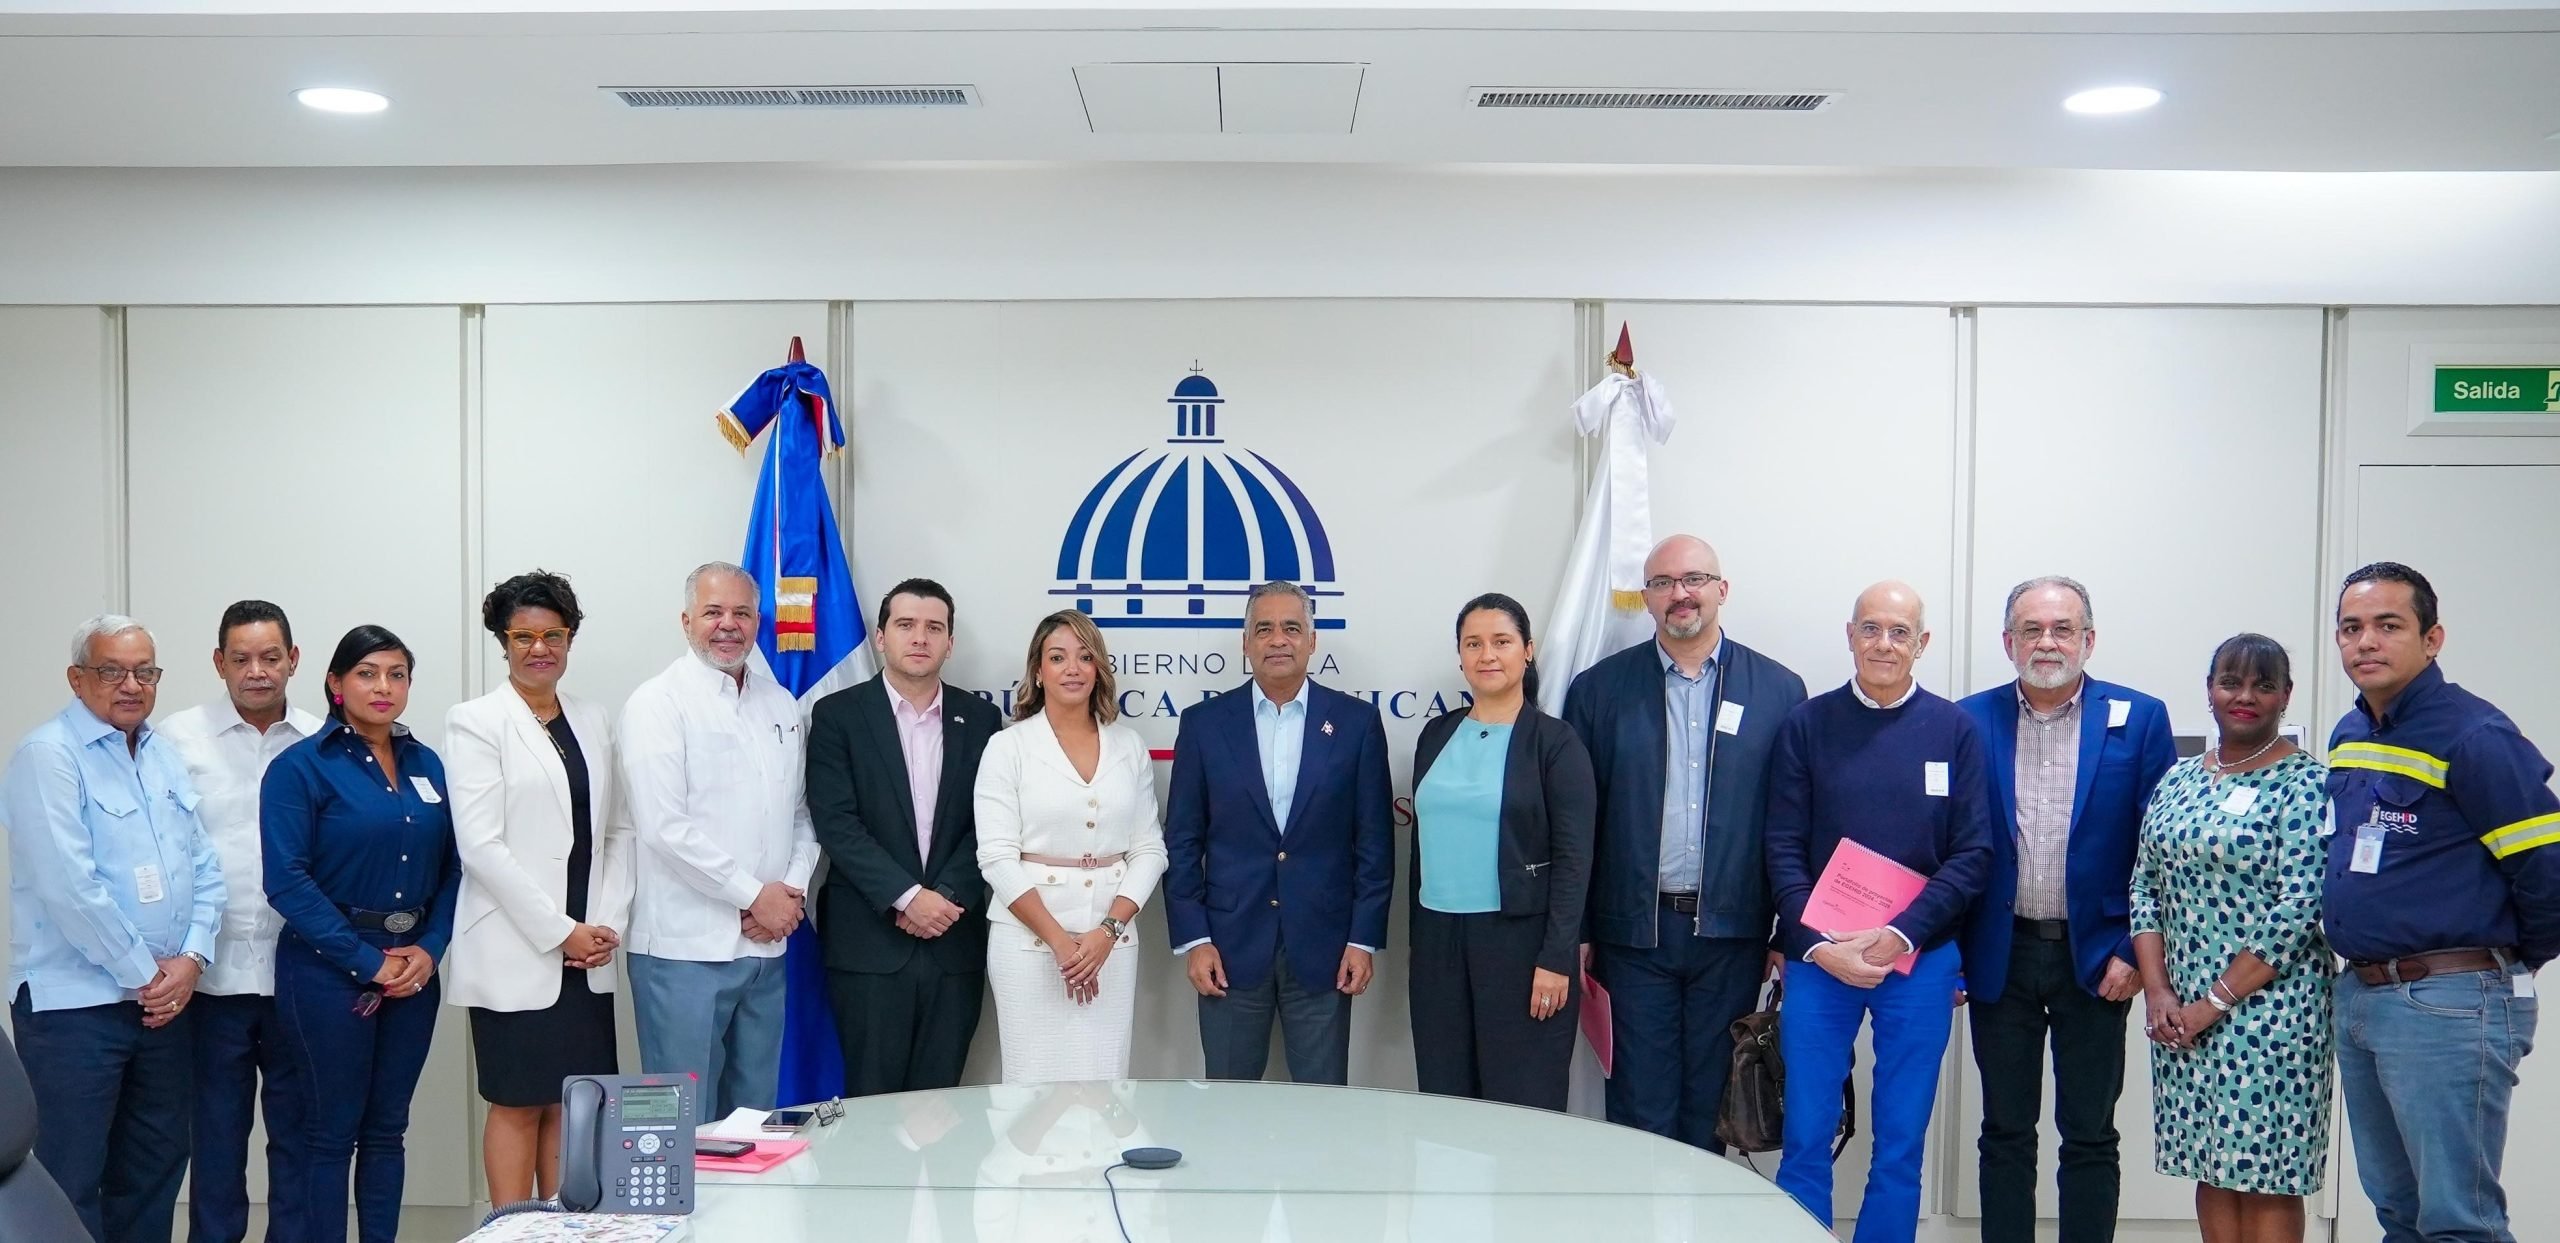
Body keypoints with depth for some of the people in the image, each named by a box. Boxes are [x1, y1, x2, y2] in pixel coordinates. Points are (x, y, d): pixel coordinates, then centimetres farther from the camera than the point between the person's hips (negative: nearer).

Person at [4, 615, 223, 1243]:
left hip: (164, 999, 7)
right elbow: (70, 886, -18)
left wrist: (190, 959, -4)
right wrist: (146, 972, -13)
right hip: (75, 1003, -7)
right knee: (72, 1187, 0)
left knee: (155, 1166, 14)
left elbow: (204, 867, 11)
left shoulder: (165, 756, 11)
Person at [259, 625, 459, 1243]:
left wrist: (430, 948, -7)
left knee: (387, 1127, 11)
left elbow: (451, 867, 8)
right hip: (329, 968, -5)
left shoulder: (427, 764, 8)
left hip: (414, 967, 5)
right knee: (330, 1131, 3)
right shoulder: (300, 767, -6)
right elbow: (287, 880, -13)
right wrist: (367, 962, -14)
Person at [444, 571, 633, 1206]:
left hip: (586, 954, 5)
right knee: (518, 1105, 3)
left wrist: (609, 923, -3)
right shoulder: (475, 722, -4)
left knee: (571, 1103, 9)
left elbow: (617, 830, 11)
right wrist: (560, 932, -13)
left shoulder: (593, 721, 11)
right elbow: (480, 845, -12)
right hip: (516, 951, -5)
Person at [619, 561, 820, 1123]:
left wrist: (793, 890, -2)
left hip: (766, 944, 6)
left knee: (755, 1114, 14)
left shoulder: (782, 705, 14)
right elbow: (665, 827, -15)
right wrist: (755, 895, -12)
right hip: (685, 948, -6)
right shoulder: (659, 704, -6)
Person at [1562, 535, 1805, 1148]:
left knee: (1711, 1108, 10)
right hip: (1635, 933, 0)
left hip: (1731, 935, 0)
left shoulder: (1779, 690, 3)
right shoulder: (1599, 689, 3)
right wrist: (1575, 934, 0)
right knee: (1640, 1109, 6)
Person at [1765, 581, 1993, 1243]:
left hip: (1921, 960, 0)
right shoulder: (1807, 725, 2)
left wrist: (1900, 936, -12)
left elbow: (1973, 855, -1)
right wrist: (1817, 944, -12)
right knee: (1805, 1137, 2)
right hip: (1819, 957, 0)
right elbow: (1783, 848, 0)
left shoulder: (1955, 729, 2)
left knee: (1900, 1142, 8)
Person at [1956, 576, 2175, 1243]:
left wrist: (2135, 951, -7)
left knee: (2089, 1134, 7)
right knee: (2005, 1132, 10)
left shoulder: (2139, 719, -1)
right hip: (2000, 956, 1)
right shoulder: (1971, 721, 3)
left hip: (2094, 956, -1)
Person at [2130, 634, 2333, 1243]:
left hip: (2267, 1004, -5)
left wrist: (2217, 1001, -14)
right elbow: (2146, 888, 10)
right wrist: (2157, 991, -3)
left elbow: (2298, 910, -14)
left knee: (2265, 1175, 0)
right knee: (2210, 1166, 12)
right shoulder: (2179, 778, 11)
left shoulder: (2305, 782, -7)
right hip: (2178, 1009, 6)